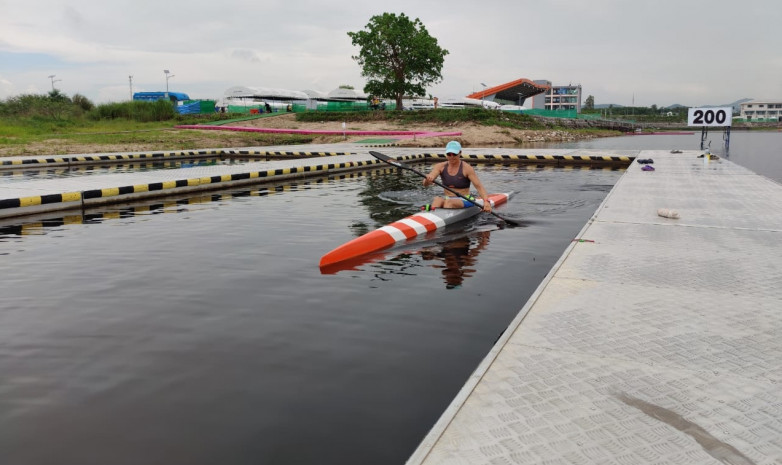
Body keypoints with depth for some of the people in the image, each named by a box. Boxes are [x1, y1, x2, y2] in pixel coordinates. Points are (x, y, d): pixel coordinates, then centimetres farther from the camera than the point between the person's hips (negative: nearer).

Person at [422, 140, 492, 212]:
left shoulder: (466, 168, -7)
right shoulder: (440, 167, 3)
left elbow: (479, 186, -14)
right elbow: (425, 184, -9)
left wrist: (486, 201, -31)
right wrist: (428, 180, -35)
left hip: (464, 201, -2)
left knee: (449, 202, -35)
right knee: (437, 200, -32)